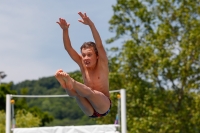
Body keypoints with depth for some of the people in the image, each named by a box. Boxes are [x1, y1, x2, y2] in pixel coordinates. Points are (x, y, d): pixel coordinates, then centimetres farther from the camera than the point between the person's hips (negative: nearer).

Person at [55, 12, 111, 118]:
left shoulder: (102, 64, -4)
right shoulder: (82, 65, 5)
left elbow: (99, 45, -20)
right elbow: (68, 48, -4)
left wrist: (90, 24, -33)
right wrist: (65, 30, -21)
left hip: (103, 106, -3)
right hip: (89, 111, 3)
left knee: (89, 92, -36)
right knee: (76, 91, -30)